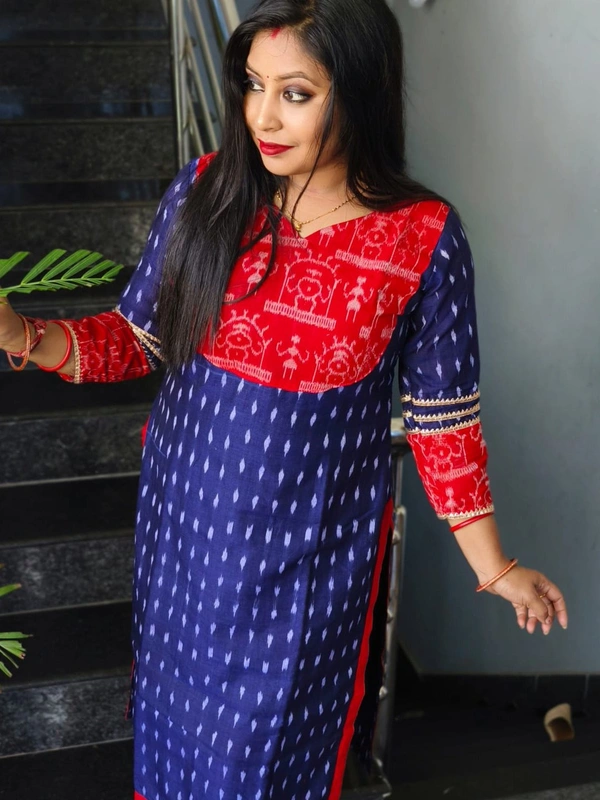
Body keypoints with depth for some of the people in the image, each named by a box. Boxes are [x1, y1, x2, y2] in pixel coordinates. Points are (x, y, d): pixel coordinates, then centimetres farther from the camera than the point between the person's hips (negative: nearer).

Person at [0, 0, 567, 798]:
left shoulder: (423, 238, -15)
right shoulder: (205, 191, -9)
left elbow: (443, 415, -7)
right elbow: (139, 337, -1)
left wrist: (494, 568, -5)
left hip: (313, 537, -2)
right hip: (187, 510, 3)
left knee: (273, 732, 16)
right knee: (176, 701, 24)